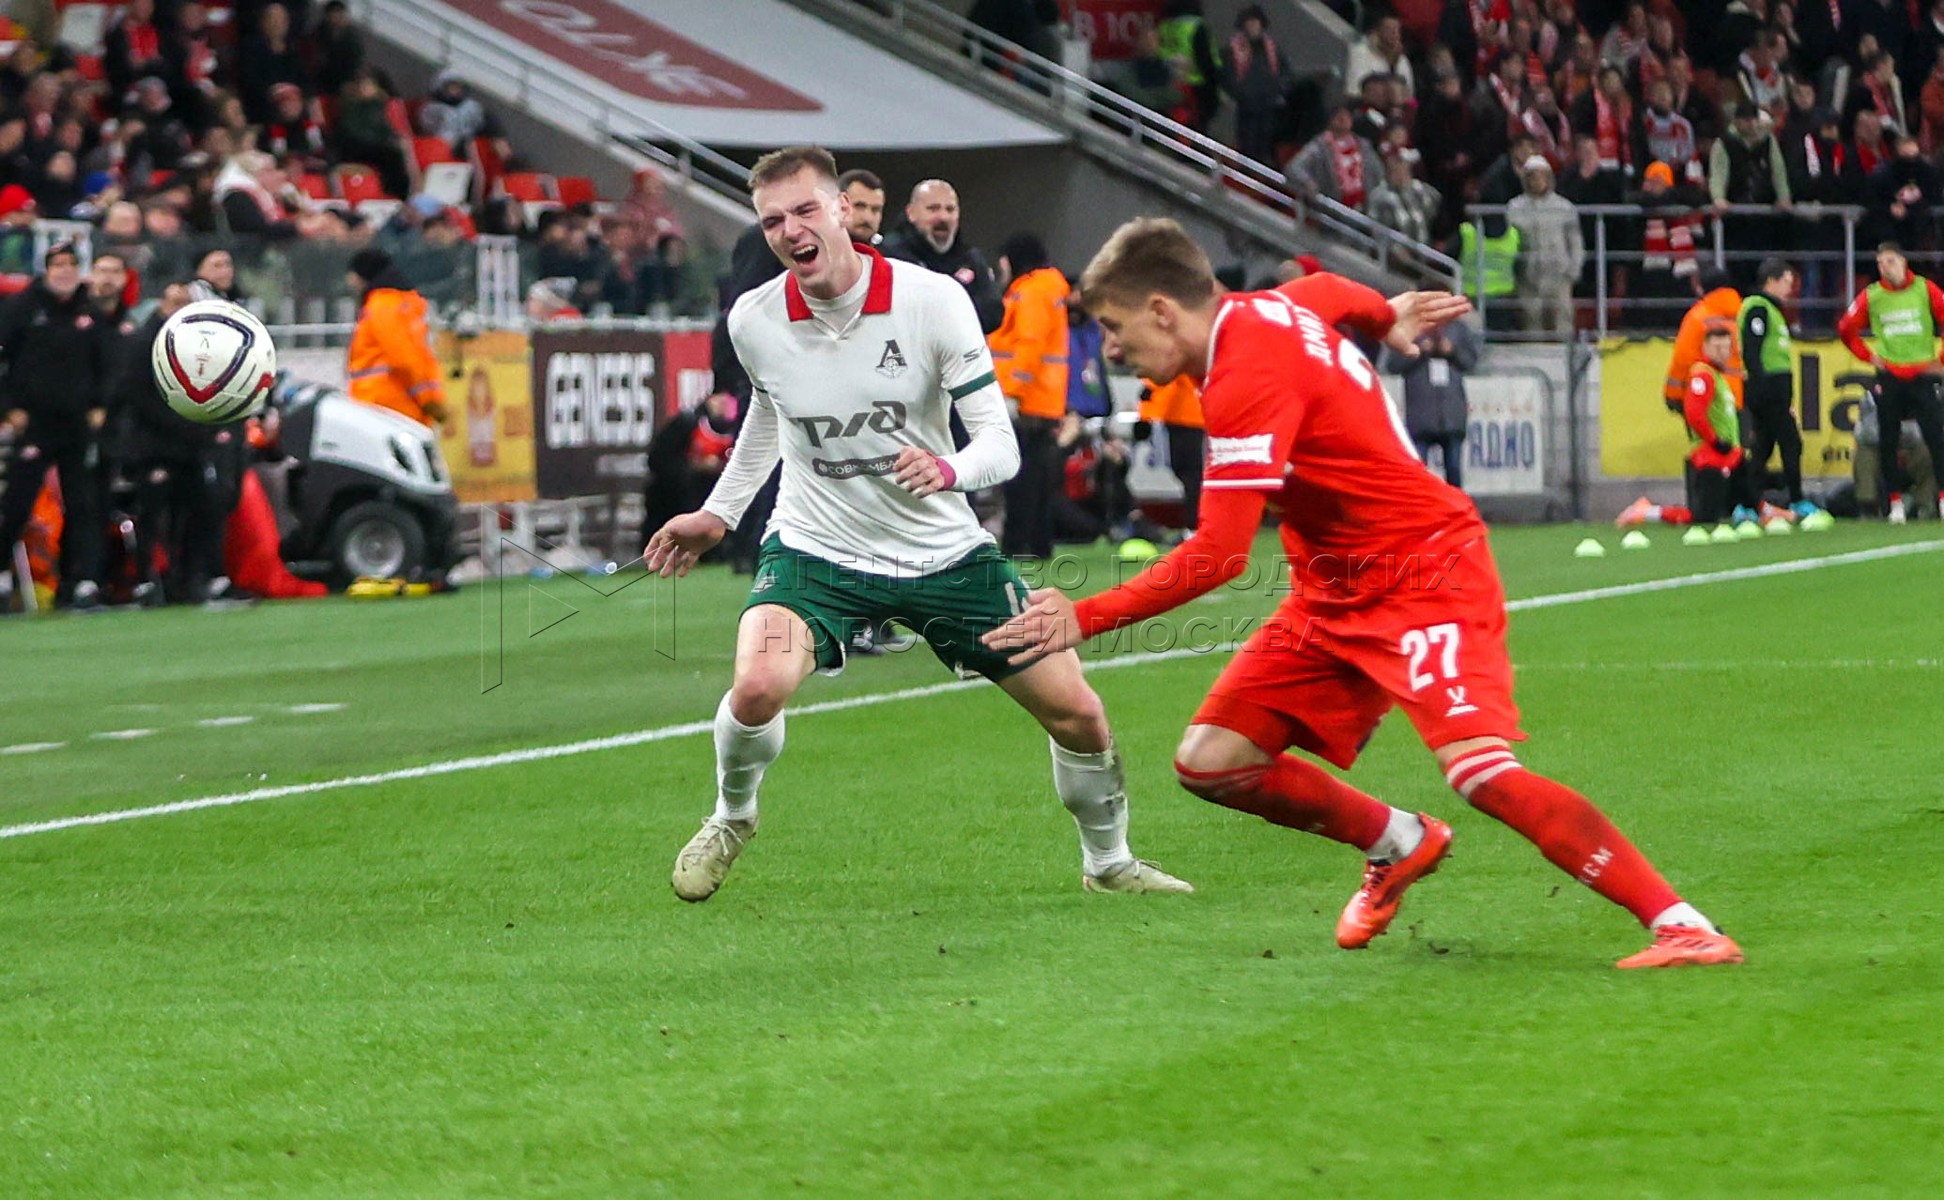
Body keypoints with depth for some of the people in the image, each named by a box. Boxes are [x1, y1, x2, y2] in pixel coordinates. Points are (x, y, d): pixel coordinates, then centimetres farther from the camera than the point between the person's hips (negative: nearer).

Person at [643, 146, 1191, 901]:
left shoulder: (933, 301, -17)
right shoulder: (753, 321, -9)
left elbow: (1000, 443, -16)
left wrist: (950, 469, -37)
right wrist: (718, 513, 19)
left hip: (944, 549, 0)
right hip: (816, 549, 0)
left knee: (1076, 715, -2)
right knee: (757, 688, -29)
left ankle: (1108, 862, 28)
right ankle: (731, 818, 4)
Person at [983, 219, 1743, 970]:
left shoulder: (1247, 380, -25)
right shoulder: (1268, 310, 2)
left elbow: (1218, 557, -29)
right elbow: (1329, 292, 26)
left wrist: (1086, 619, -26)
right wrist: (1386, 317, 48)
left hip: (1425, 579, -10)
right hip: (1336, 596, 10)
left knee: (1483, 773, -27)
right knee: (1210, 762, 2)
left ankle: (1679, 924, -23)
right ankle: (1397, 846, 25)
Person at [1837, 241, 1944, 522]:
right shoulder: (1871, 296, 2)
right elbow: (1846, 329, 13)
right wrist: (1869, 356, 5)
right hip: (1889, 377, 1)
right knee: (1888, 443, 1)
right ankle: (1896, 503, 8)